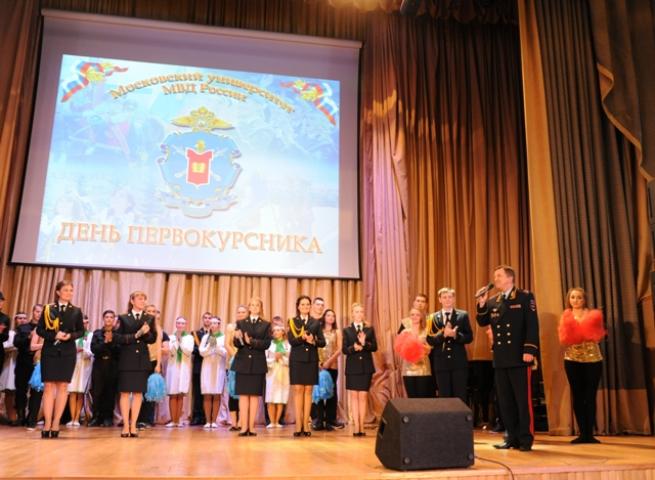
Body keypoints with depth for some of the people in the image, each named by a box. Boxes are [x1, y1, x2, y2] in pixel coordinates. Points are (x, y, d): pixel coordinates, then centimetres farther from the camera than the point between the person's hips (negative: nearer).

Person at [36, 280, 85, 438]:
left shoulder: (76, 311, 6)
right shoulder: (48, 309, 3)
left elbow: (81, 330, 7)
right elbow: (39, 329, 0)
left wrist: (70, 336, -12)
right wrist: (54, 335, -15)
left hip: (68, 352, 1)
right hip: (50, 351, -1)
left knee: (62, 386, 1)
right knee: (48, 386, -2)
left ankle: (56, 423, 6)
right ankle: (47, 423, 1)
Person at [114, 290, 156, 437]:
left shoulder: (149, 319, 9)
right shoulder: (123, 318, 3)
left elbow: (153, 338, 4)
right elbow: (116, 338, -5)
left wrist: (145, 333, -16)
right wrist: (135, 336, -13)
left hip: (142, 360, 2)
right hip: (126, 359, -2)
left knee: (138, 393, 3)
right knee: (125, 392, 0)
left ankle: (133, 425, 9)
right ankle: (126, 426, 6)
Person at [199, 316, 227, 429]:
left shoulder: (223, 337, 4)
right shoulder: (205, 337, 10)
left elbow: (225, 353, -3)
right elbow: (202, 352, 3)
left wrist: (217, 346, -16)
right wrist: (210, 346, -13)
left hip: (219, 368, -1)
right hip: (207, 367, 1)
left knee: (217, 395, -2)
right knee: (207, 395, -2)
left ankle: (214, 421, 2)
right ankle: (208, 421, 2)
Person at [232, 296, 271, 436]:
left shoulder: (266, 325, 7)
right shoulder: (240, 323, 8)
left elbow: (266, 344, -5)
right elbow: (236, 344, 0)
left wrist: (251, 341, -16)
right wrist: (238, 338, -21)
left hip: (258, 364, 0)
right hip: (243, 363, 0)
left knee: (255, 395, 2)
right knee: (243, 395, -1)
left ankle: (251, 426, 5)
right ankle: (244, 426, 1)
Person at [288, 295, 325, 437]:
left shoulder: (316, 323, 10)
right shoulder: (292, 321, 5)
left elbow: (323, 342, 5)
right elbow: (291, 340, -7)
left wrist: (314, 341, -15)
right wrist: (303, 337, -23)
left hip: (311, 360, 2)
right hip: (297, 360, -2)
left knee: (308, 391, 2)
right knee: (298, 390, -3)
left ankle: (305, 425, 6)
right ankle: (298, 426, 0)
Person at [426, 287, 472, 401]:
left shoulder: (463, 315, 3)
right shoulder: (433, 317, 5)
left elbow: (469, 337, 0)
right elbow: (430, 340, -1)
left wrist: (455, 335, -18)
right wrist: (443, 334, -18)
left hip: (459, 362, -1)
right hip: (441, 363, 1)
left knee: (460, 397, 3)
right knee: (444, 397, 6)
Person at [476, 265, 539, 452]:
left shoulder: (525, 297, -2)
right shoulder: (493, 301, 13)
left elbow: (532, 325, -9)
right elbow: (482, 322, 12)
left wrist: (529, 350, -17)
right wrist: (482, 305, -4)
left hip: (519, 357, -5)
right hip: (500, 359, 5)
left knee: (523, 399, -1)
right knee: (505, 400, 8)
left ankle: (526, 438, 7)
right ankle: (511, 437, 16)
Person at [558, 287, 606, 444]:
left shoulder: (593, 314, 3)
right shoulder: (566, 316, 7)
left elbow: (599, 335, -3)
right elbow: (563, 339, -1)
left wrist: (587, 331, -17)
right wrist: (570, 330, -17)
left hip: (592, 359, -1)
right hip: (572, 360, 1)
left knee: (590, 396, -1)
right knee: (577, 396, 2)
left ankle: (590, 433, 5)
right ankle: (582, 433, 9)